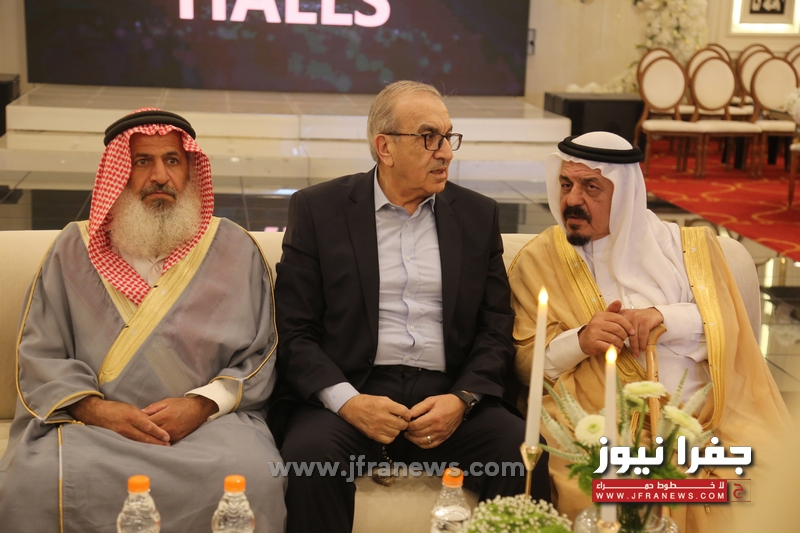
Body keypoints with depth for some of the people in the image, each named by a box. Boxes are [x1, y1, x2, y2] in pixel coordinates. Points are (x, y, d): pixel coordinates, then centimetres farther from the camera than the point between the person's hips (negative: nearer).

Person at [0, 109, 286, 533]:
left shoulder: (234, 250, 11)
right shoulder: (74, 249, 13)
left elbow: (260, 357, 8)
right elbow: (39, 357, 7)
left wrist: (203, 404, -10)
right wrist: (96, 409, -11)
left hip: (207, 420, 0)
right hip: (91, 421, 1)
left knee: (253, 481, -32)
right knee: (37, 481, -31)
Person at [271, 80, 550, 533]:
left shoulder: (478, 215, 12)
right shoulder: (318, 209, 5)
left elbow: (497, 329, 10)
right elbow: (295, 330, 0)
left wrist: (462, 399, -8)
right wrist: (346, 401, -15)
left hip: (448, 396, 2)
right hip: (349, 391, -2)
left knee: (525, 452, -25)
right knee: (309, 451, -33)